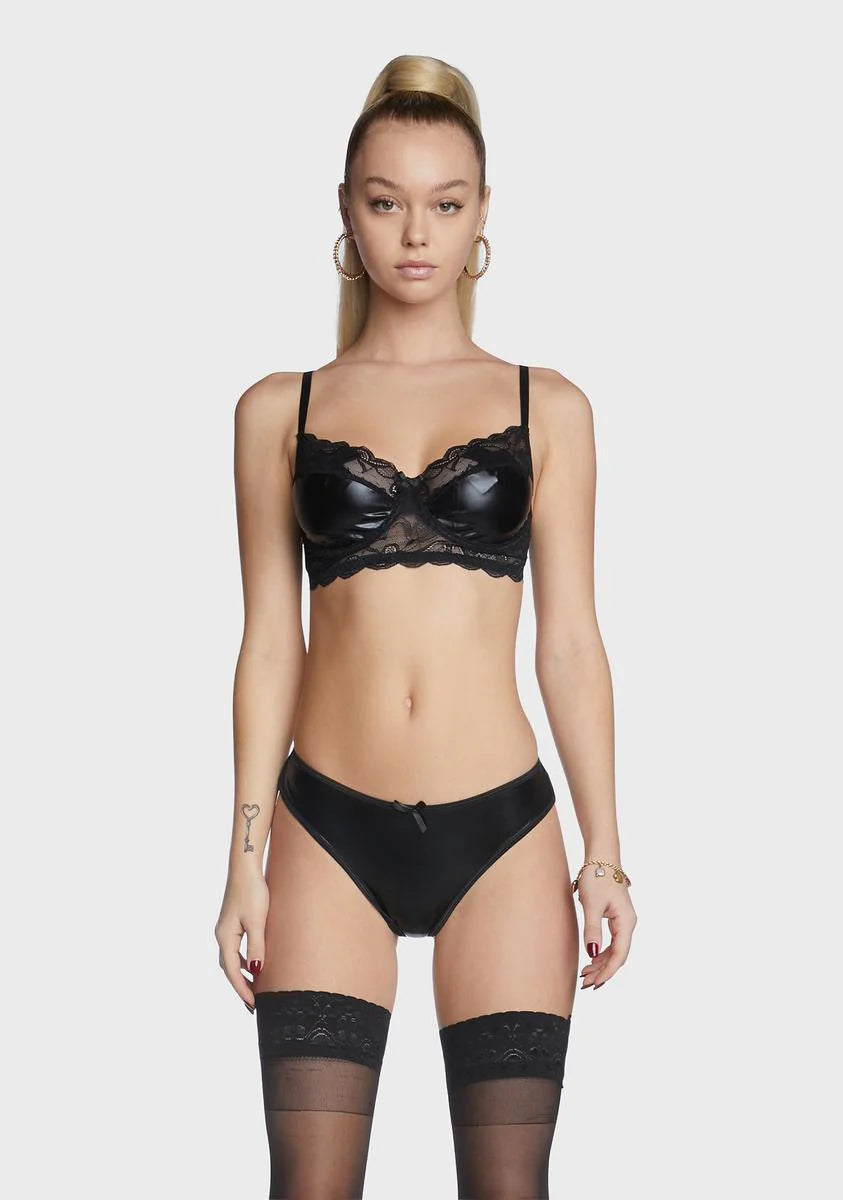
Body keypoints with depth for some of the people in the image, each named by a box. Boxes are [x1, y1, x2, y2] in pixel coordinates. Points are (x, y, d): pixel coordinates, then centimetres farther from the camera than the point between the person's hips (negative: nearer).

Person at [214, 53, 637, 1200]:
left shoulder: (547, 407, 7)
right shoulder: (281, 409, 7)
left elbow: (571, 643, 6)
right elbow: (270, 643, 7)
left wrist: (605, 854, 2)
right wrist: (247, 858, 3)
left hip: (501, 837, 0)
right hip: (330, 833, 0)